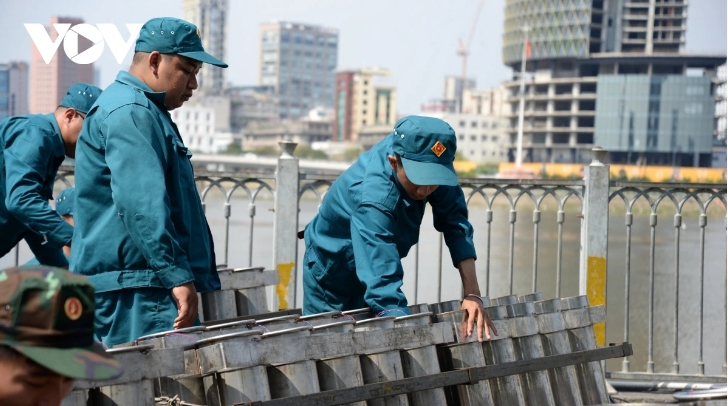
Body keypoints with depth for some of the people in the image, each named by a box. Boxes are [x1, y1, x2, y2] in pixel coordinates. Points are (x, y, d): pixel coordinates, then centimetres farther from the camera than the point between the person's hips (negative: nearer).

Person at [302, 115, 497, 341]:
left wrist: (472, 293, -29)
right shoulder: (373, 197, -42)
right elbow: (383, 288, -48)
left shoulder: (425, 158, -24)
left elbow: (455, 223, -20)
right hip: (331, 273, -6)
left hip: (375, 262, 6)